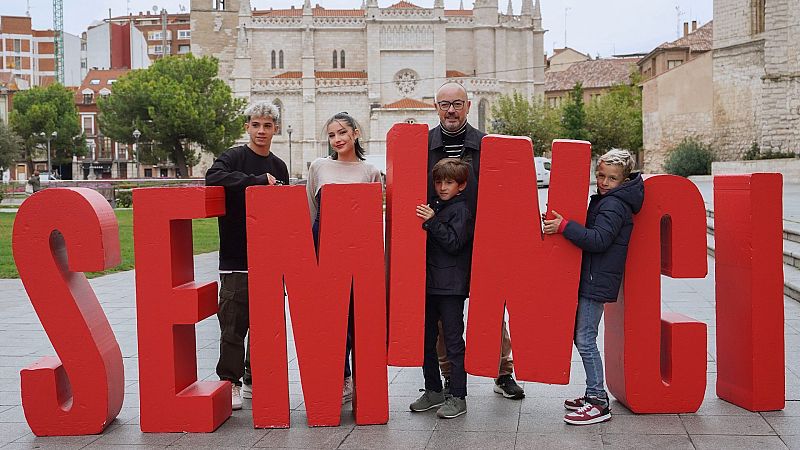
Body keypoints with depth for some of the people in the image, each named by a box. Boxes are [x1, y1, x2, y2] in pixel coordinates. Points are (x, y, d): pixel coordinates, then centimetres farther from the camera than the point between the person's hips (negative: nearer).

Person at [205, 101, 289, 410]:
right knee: (234, 324, -3)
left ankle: (256, 381, 21)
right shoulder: (233, 157, -2)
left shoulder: (279, 167, 14)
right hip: (236, 260, -5)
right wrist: (258, 181, -21)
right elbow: (214, 178, -24)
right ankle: (230, 383, 8)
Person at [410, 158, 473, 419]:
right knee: (426, 339, 12)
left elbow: (454, 243, -17)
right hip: (429, 282, 8)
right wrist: (424, 220, 4)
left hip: (451, 286, -8)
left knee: (453, 341, -2)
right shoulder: (432, 207, 14)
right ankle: (433, 390, 24)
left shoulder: (462, 210, -7)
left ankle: (458, 398, 5)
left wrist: (432, 222, -21)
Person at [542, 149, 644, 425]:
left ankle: (598, 402, -3)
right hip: (591, 278, 10)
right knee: (581, 337, 14)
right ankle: (594, 394, 22)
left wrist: (565, 227, -25)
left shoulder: (613, 205, -13)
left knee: (585, 340, -8)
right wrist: (564, 225, 8)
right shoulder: (606, 201, 17)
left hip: (597, 281, -10)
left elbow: (598, 240, -24)